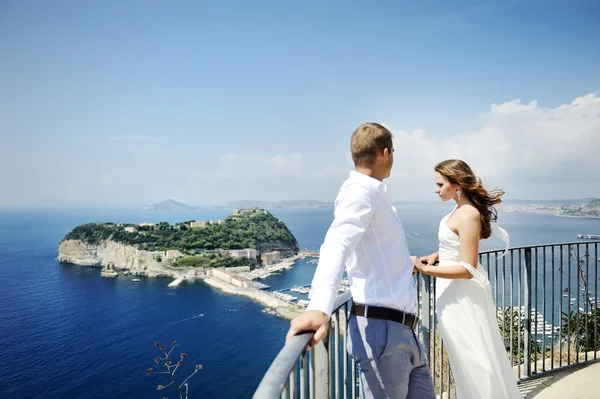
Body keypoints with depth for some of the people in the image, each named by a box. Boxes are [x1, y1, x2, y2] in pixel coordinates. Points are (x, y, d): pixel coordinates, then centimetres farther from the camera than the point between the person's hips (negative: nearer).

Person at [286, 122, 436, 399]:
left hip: (402, 330, 10)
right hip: (381, 329, -9)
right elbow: (337, 245, -33)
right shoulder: (360, 190, -13)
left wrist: (406, 264, 51)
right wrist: (319, 307, -48)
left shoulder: (374, 194, 17)